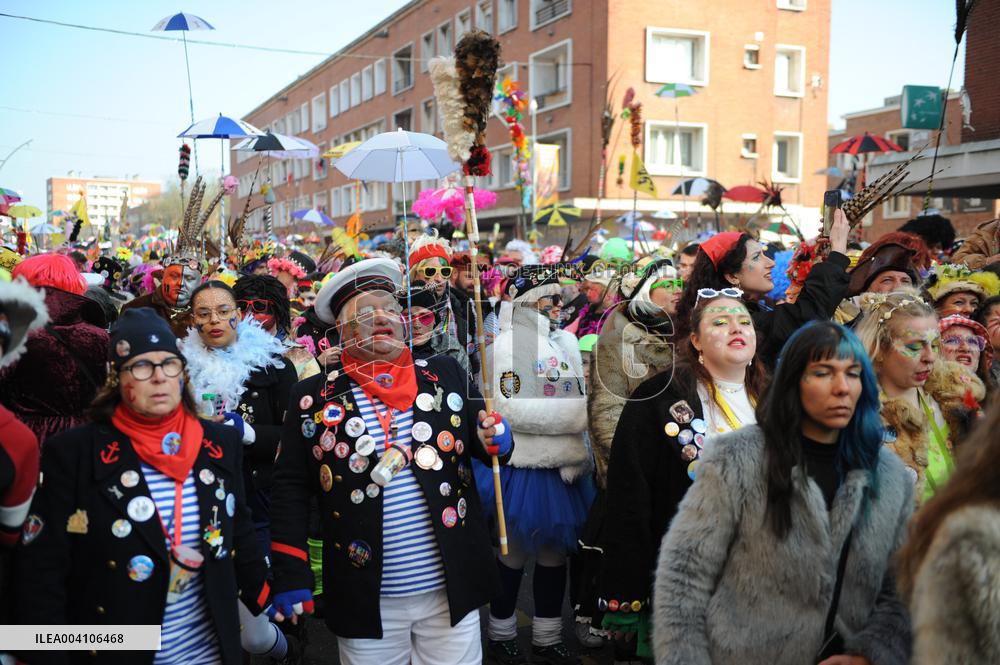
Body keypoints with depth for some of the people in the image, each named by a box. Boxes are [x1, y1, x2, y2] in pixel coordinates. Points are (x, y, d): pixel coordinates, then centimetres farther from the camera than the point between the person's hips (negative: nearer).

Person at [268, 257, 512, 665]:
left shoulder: (444, 374, 4)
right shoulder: (312, 397, 0)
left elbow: (477, 441, 12)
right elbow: (290, 488, 2)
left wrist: (495, 441, -11)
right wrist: (290, 573, -3)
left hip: (452, 589, 1)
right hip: (364, 598, -1)